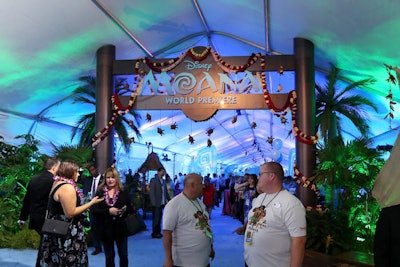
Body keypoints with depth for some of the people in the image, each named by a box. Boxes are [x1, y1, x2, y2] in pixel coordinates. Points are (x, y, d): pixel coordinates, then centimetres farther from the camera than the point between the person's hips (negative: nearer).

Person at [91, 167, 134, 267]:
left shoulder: (124, 192, 2)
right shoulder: (100, 193, -1)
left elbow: (131, 208, 4)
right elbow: (94, 211, -7)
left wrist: (124, 211, -17)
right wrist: (108, 211, -20)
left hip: (121, 228, 0)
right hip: (106, 229, 0)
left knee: (123, 255, 7)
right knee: (109, 256, 12)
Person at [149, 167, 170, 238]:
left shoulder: (163, 181, 15)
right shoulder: (153, 180, -5)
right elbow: (152, 192, -11)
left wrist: (169, 199, 9)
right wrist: (153, 202, -17)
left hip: (162, 203, 6)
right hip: (156, 203, -6)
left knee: (159, 218, 10)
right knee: (156, 218, -3)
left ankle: (158, 232, 16)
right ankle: (155, 233, 4)